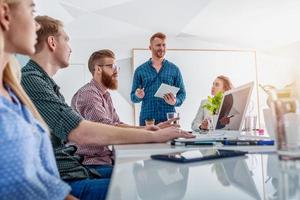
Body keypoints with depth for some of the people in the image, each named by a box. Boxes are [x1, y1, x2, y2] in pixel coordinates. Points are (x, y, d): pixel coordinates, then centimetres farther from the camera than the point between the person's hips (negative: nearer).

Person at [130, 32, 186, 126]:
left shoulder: (174, 69, 6)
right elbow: (133, 97, 8)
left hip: (169, 119, 0)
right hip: (147, 119, 0)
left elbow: (182, 93, 7)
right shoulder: (140, 70, 6)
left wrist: (175, 101, -13)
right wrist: (138, 96, -14)